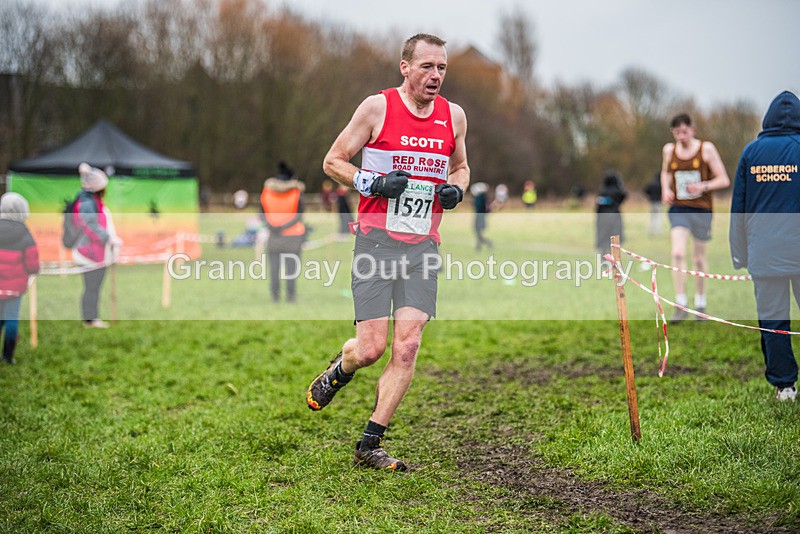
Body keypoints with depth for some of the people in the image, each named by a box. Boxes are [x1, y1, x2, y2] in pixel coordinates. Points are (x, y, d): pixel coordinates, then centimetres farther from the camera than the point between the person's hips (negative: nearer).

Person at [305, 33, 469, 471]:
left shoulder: (454, 116, 9)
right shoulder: (377, 107, -3)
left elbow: (460, 167, 25)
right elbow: (333, 162, 2)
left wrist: (456, 190, 3)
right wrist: (376, 184, -13)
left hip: (423, 246, 4)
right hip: (376, 239, -3)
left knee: (407, 345, -7)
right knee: (371, 347, -8)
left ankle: (369, 446, 4)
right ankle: (338, 370, 30)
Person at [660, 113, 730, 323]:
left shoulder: (706, 148, -5)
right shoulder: (669, 150, 3)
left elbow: (724, 180, -3)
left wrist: (704, 186, -20)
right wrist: (666, 190, 3)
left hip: (702, 209, -1)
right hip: (678, 209, 1)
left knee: (698, 258, 8)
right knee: (678, 254, -18)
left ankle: (700, 303, 27)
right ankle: (681, 305, -14)